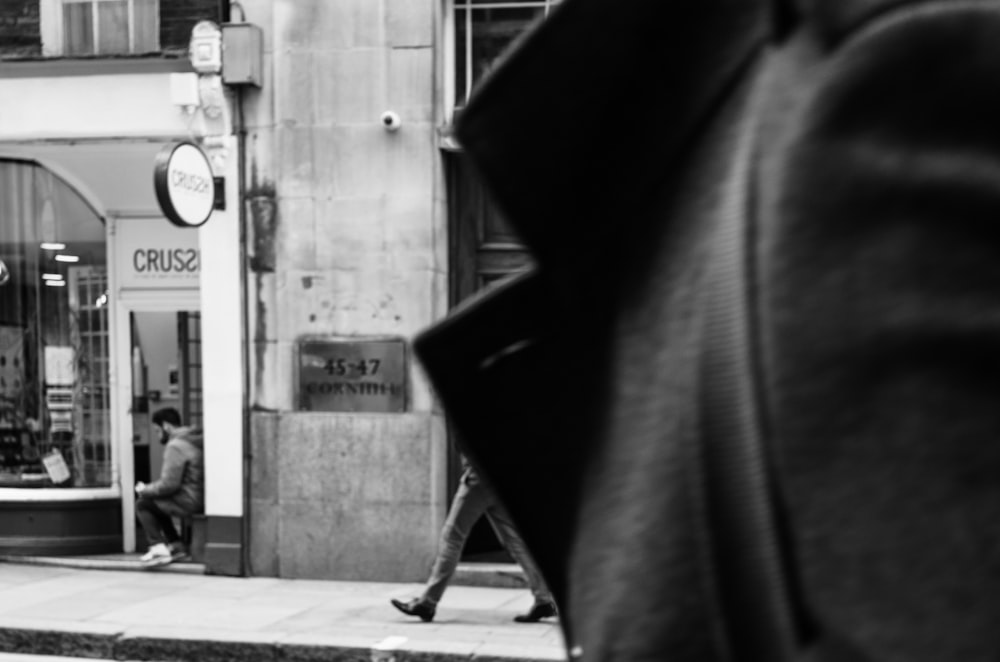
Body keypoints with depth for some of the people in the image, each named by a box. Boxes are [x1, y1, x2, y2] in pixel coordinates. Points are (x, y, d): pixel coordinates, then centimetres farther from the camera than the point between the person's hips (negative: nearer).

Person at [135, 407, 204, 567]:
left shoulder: (175, 447, -16)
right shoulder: (194, 441, 13)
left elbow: (169, 484, -19)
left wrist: (145, 490, -2)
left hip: (190, 502, -9)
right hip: (202, 498, 9)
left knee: (143, 504, 2)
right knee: (158, 503, 25)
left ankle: (158, 548, -3)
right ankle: (176, 545, 22)